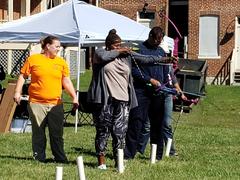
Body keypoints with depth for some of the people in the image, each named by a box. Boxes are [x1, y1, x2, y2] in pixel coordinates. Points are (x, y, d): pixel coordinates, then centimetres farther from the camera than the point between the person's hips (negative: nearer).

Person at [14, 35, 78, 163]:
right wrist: (17, 92, -3)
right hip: (36, 103, -2)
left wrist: (74, 97, 0)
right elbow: (23, 76, 6)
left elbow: (67, 82, 9)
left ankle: (60, 158, 9)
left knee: (57, 133, 2)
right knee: (38, 133, 4)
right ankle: (39, 157, 14)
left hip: (56, 104, 2)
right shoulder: (33, 59, 1)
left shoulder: (61, 62, 8)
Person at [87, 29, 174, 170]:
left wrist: (163, 59, 3)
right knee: (103, 130, 1)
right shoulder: (100, 53, 4)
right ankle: (101, 160, 9)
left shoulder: (127, 55, 15)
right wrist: (118, 52, -5)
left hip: (122, 100, 3)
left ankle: (119, 160, 4)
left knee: (120, 131, -2)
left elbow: (144, 59, 12)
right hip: (104, 100, -3)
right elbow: (103, 57, -19)